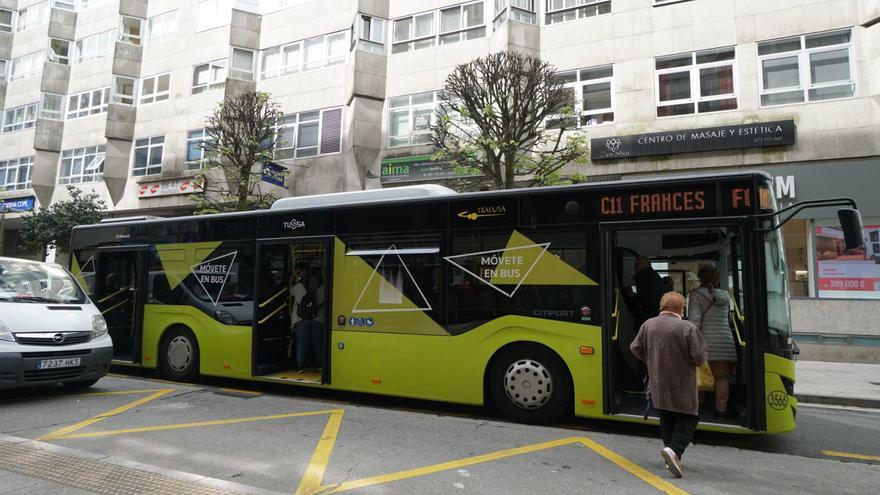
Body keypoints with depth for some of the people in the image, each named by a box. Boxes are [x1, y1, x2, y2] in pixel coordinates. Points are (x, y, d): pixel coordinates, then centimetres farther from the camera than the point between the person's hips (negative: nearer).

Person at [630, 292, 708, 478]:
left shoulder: (648, 325, -2)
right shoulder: (687, 328, -16)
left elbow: (635, 348, 2)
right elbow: (700, 357, -16)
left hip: (658, 384, 5)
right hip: (681, 386, -5)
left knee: (667, 419, 19)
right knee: (688, 419, 9)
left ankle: (673, 457, 26)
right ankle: (673, 449, -9)